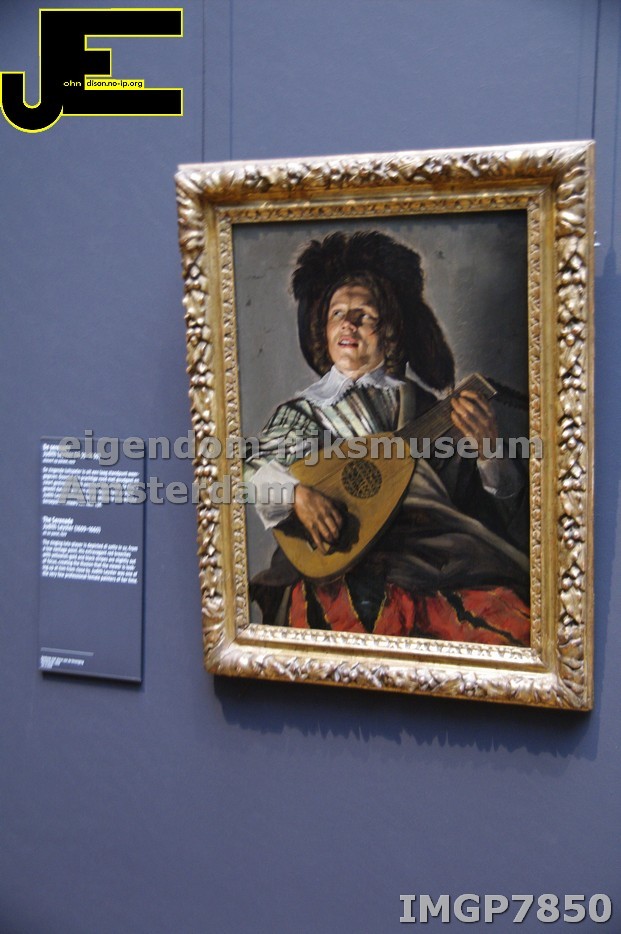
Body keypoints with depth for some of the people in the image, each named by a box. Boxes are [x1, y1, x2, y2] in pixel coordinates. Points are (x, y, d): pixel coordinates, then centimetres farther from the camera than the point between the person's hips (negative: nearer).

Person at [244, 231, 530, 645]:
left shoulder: (423, 404, 15)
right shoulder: (302, 410, 18)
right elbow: (260, 469, 2)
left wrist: (488, 450, -9)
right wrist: (297, 492, -18)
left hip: (435, 556, 0)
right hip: (341, 569, 0)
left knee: (513, 624, -26)